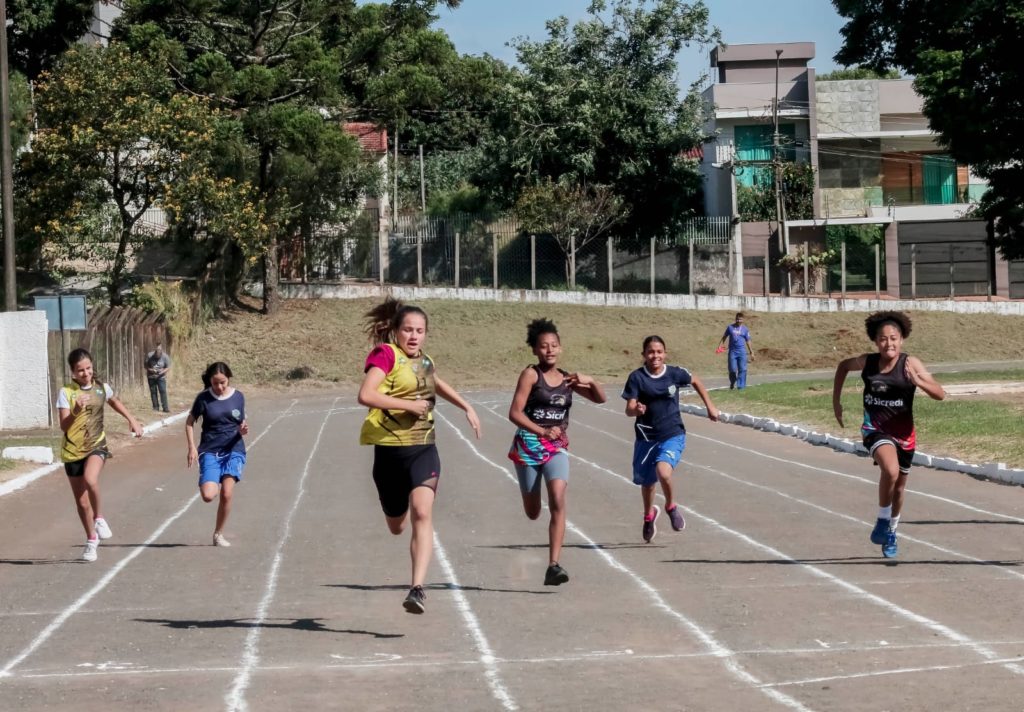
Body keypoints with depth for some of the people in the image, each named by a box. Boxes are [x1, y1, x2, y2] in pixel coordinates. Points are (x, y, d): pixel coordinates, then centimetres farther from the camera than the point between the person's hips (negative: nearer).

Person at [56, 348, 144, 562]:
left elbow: (114, 402, 23)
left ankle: (99, 518, -8)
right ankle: (91, 540, 29)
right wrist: (76, 411, -33)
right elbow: (64, 426, -16)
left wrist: (132, 420, 18)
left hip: (96, 445, 0)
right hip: (73, 450, 0)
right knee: (81, 501, 8)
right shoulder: (66, 393, -10)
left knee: (90, 479, -32)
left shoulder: (102, 388, 0)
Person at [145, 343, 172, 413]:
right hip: (151, 377, 2)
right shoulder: (149, 355, -8)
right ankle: (155, 407, 13)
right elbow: (146, 366, 0)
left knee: (163, 391, -11)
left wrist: (163, 371, -23)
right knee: (153, 392, 3)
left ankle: (165, 408, -10)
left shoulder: (165, 357, -10)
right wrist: (150, 370, -19)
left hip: (161, 377, -2)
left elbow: (168, 367, -4)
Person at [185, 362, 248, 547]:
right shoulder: (204, 398, -2)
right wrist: (192, 447, -5)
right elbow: (190, 422, 5)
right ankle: (216, 485, 22)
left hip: (233, 450, 1)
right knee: (208, 496, -17)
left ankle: (218, 534, 5)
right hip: (210, 451, -1)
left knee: (226, 494, -14)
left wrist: (243, 430, -12)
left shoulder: (238, 397, 3)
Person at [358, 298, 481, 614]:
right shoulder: (386, 354, -9)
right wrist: (410, 405, -20)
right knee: (396, 526, 14)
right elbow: (365, 395, -23)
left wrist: (467, 408, 28)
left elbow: (436, 384, 35)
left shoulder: (424, 361, 10)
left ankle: (418, 589, -26)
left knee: (422, 514, -20)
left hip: (423, 449, 3)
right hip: (389, 450, -3)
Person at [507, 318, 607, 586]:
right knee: (532, 513, 8)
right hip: (529, 446, -2)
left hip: (557, 449, 2)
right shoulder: (530, 375, -5)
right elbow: (515, 413, -12)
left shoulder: (567, 379, 9)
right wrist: (542, 431, -24)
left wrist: (590, 381, -9)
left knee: (558, 503, -18)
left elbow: (600, 398, 12)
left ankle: (553, 566, -21)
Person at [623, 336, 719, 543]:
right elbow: (629, 409, -13)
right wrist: (636, 409, -36)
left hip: (672, 435, -1)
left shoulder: (675, 374, -6)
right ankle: (649, 515, 49)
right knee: (646, 482, 16)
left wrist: (710, 405, 16)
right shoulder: (637, 377, -10)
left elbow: (695, 381, 15)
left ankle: (671, 506, 3)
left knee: (663, 471, -28)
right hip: (646, 437, 1)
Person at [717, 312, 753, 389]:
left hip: (742, 351, 0)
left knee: (742, 369, -6)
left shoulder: (745, 329, 5)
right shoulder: (730, 327, 6)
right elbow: (724, 337, 14)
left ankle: (741, 386, -2)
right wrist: (720, 345, 2)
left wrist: (751, 352, 8)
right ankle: (732, 384, 24)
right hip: (732, 351, 0)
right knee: (732, 369, -2)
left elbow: (748, 341, 9)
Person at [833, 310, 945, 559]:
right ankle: (882, 522, -8)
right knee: (890, 471, -30)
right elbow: (843, 366, 15)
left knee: (898, 487, 17)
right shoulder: (867, 362, -7)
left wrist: (918, 381, -36)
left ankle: (891, 532, 42)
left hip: (904, 433, 1)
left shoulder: (911, 364, -13)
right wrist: (836, 400, 12)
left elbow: (940, 394, -18)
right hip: (876, 429, -1)